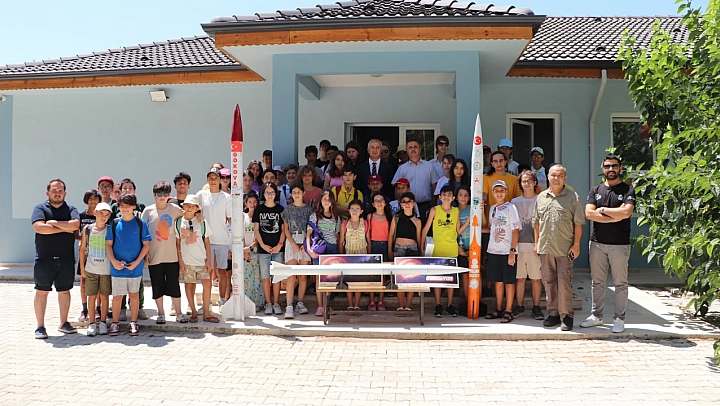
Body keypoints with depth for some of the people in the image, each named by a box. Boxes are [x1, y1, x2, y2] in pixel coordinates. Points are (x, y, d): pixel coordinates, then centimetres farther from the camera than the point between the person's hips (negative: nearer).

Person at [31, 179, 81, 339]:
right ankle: (40, 326, 8)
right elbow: (39, 227, -14)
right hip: (44, 258, -2)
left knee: (64, 291, 9)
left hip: (66, 258, 2)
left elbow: (75, 224, -11)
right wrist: (64, 228, -9)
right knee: (41, 291, 0)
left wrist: (53, 222, -8)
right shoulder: (40, 208, 4)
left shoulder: (71, 209, 9)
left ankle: (64, 323, 21)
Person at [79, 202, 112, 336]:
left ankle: (103, 322, 16)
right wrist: (82, 267, 5)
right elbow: (82, 248, 7)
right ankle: (92, 323, 13)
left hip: (106, 269, -1)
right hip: (91, 269, 1)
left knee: (104, 296, 5)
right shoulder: (87, 229, 1)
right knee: (92, 296, 5)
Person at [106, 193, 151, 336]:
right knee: (117, 296, 5)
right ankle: (115, 323, 18)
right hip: (117, 267, 1)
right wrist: (113, 261, -8)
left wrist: (136, 262, -9)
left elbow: (146, 245, 0)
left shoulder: (140, 223, 0)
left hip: (135, 267, -1)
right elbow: (108, 244, 6)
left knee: (134, 294, 9)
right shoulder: (115, 223, 4)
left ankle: (133, 323, 19)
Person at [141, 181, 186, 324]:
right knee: (157, 286, 8)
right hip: (154, 256, 0)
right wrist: (146, 252, -2)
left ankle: (179, 314, 16)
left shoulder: (174, 209, 1)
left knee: (174, 285, 5)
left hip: (172, 255, 0)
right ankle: (161, 313, 23)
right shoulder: (148, 211, 0)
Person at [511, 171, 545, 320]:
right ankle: (519, 306, 15)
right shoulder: (515, 202, 12)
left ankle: (536, 308, 11)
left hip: (535, 245, -1)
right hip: (519, 245, 2)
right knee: (519, 278, 4)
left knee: (536, 278, 2)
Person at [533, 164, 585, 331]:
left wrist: (576, 244, -6)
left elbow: (578, 223, -1)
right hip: (545, 247, 4)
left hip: (565, 248, -4)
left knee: (564, 282, -3)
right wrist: (537, 242, 11)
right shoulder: (541, 197, 11)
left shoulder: (572, 197, 0)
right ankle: (553, 313, 21)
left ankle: (566, 316, 6)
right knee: (549, 281, 10)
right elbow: (536, 222, 16)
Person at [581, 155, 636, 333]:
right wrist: (616, 215, -10)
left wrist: (603, 209, -7)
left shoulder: (627, 190, 1)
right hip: (597, 243, 3)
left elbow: (627, 212, -17)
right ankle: (597, 315, 20)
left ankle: (619, 319, 11)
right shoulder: (595, 190, 10)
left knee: (620, 283, 3)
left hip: (620, 244, -3)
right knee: (597, 282, 10)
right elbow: (589, 213, -5)